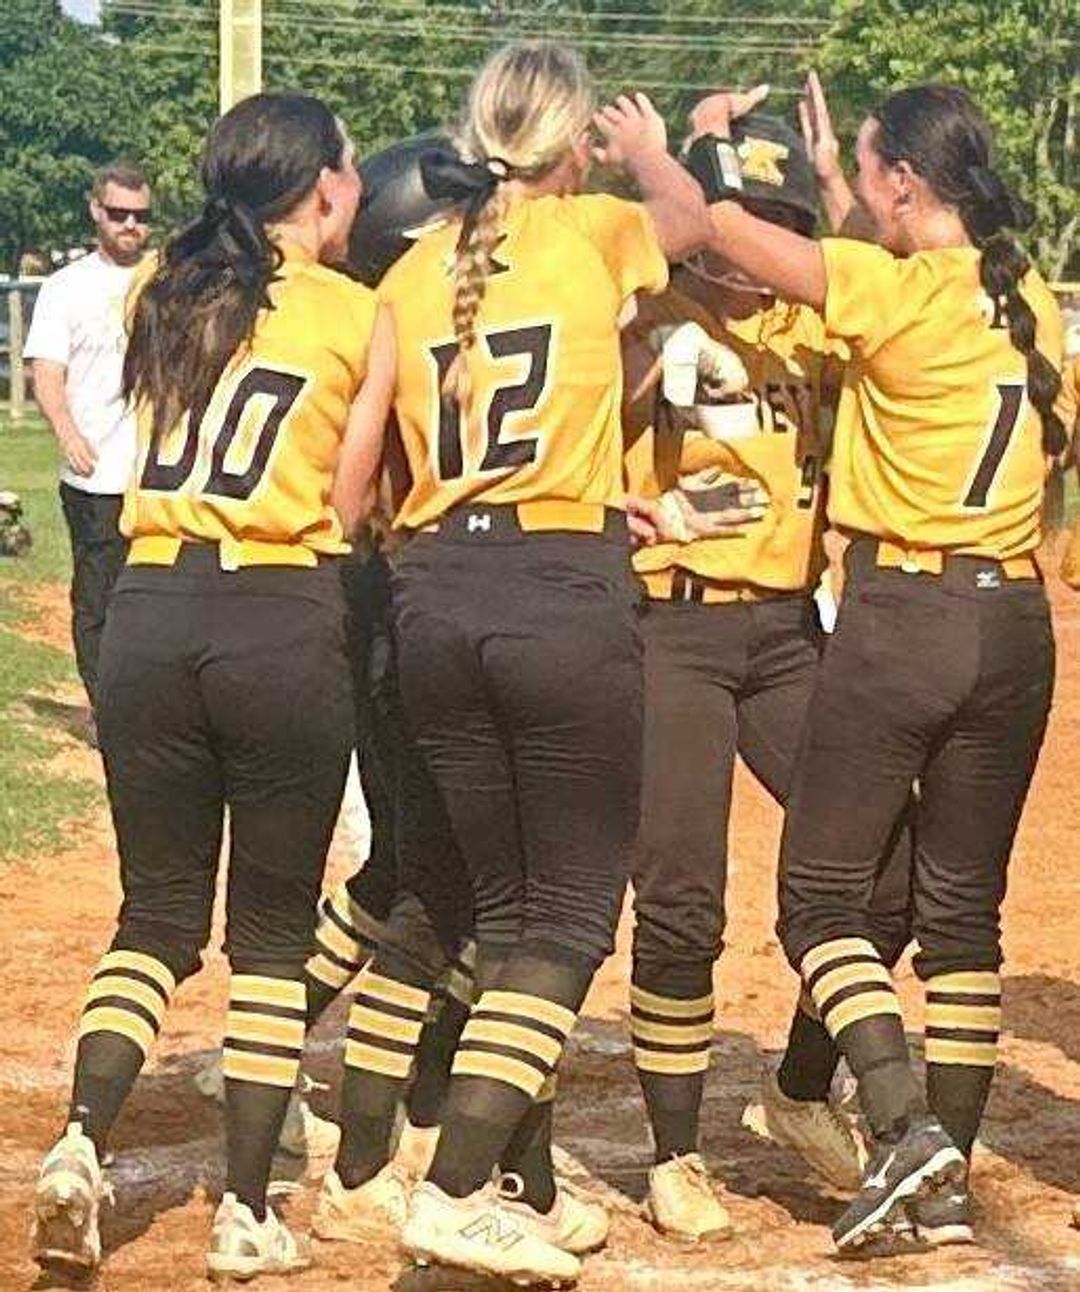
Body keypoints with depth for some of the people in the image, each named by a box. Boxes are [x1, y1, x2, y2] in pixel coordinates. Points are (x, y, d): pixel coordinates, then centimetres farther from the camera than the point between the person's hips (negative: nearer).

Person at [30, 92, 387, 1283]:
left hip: (149, 610, 4)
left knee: (158, 912, 14)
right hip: (285, 617, -3)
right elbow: (350, 508, 0)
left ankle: (81, 1140, -8)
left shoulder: (161, 300, 12)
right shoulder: (358, 315, 1)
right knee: (273, 929, 9)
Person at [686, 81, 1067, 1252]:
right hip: (1015, 620, 6)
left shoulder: (894, 288, -12)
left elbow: (727, 232, -8)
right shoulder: (1033, 301, 7)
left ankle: (905, 1126, -13)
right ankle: (949, 1176, 14)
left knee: (821, 894, 3)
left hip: (901, 612, -6)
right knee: (964, 911, 13)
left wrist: (710, 139, 13)